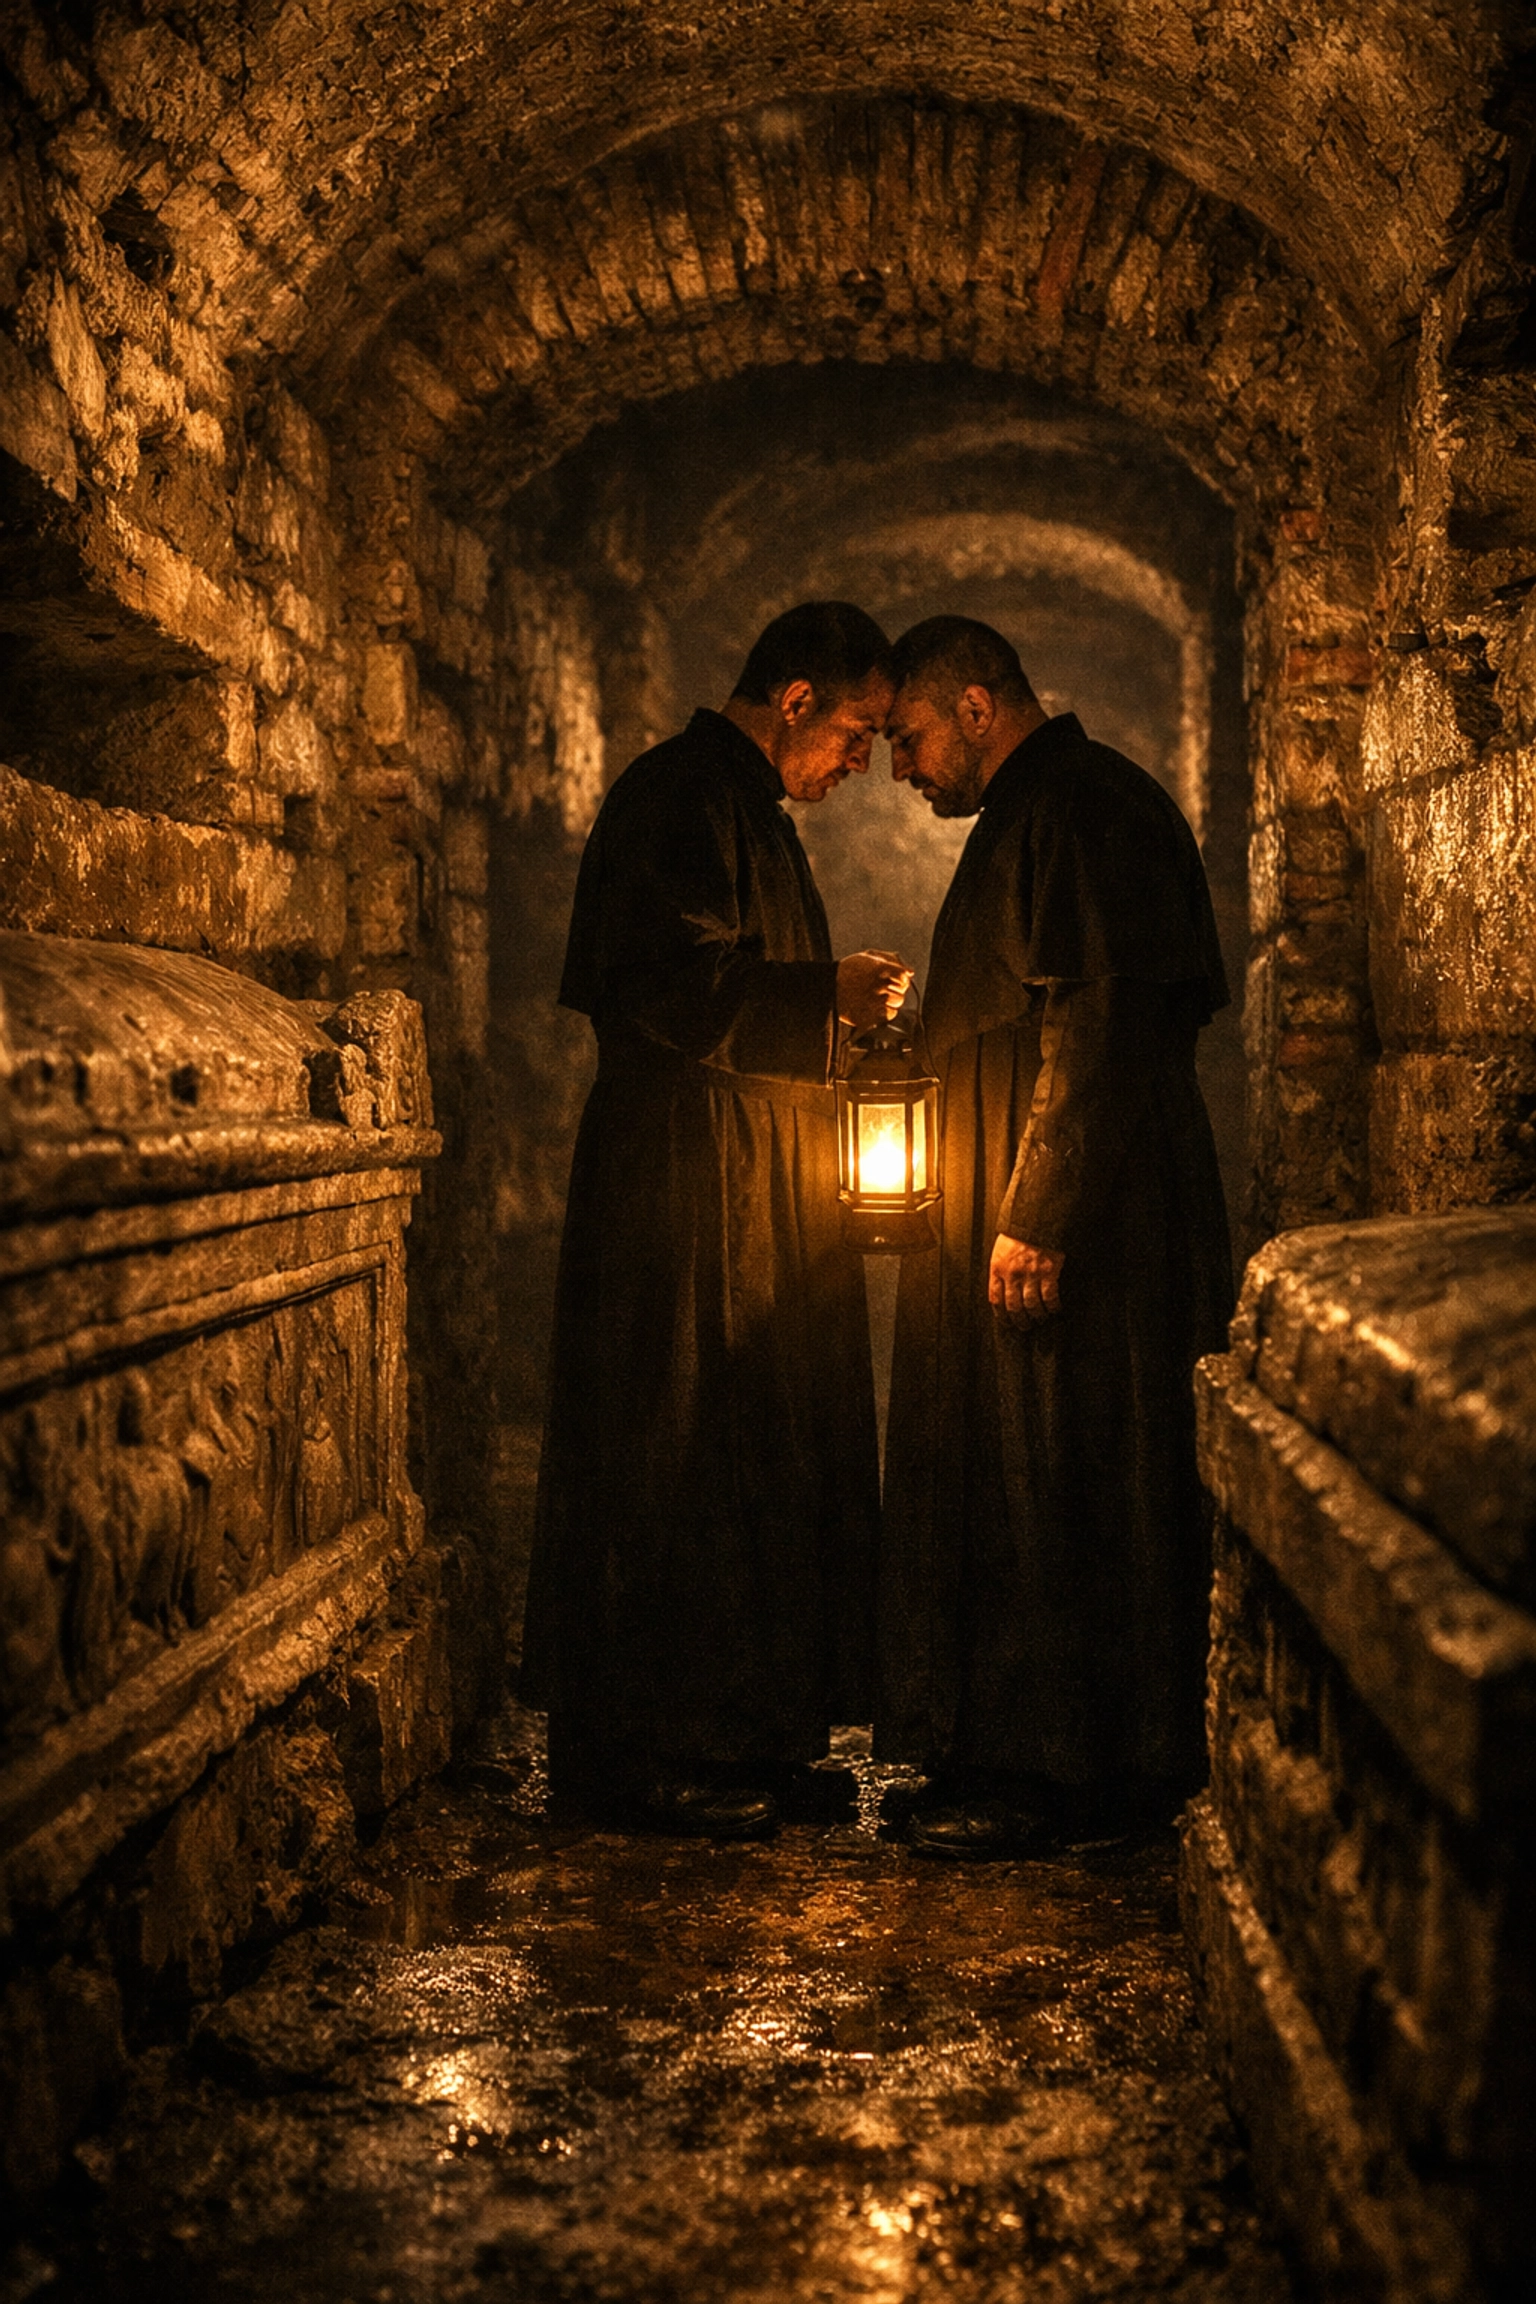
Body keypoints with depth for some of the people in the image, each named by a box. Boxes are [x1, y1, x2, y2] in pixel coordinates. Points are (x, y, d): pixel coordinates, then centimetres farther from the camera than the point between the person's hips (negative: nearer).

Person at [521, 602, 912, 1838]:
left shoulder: (744, 804, 21)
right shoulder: (682, 795, -11)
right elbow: (664, 984, -22)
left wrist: (839, 1014, 17)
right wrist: (827, 994, -16)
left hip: (757, 1189, 11)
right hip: (686, 1184, -11)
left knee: (750, 1451, 12)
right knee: (676, 1452, -5)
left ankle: (737, 1732, 20)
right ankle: (644, 1749, 4)